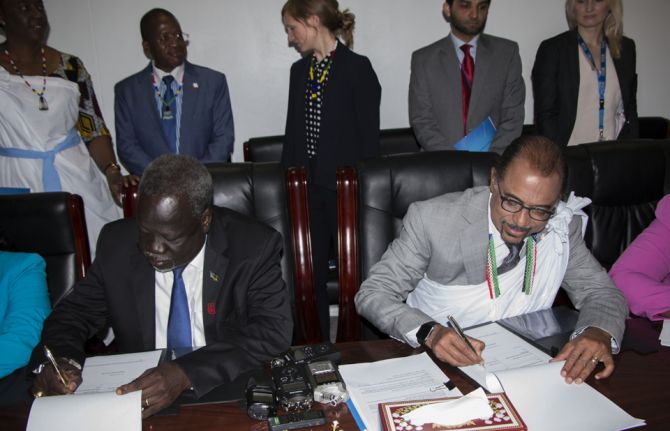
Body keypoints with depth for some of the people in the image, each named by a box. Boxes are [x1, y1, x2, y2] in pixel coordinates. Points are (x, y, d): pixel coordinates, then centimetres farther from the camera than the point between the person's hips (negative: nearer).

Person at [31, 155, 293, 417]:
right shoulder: (117, 243, -3)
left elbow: (275, 331, -21)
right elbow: (75, 312, 7)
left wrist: (187, 372, -32)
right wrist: (61, 360, -15)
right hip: (139, 397, 2)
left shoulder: (253, 248, -13)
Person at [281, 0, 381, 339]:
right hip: (307, 188, 6)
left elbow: (368, 136, -9)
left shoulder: (357, 68, -6)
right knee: (310, 274, 11)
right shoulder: (299, 70, 12)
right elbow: (293, 133, 14)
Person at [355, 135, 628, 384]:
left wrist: (598, 333, -19)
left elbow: (600, 291, 6)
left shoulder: (563, 225, -4)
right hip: (439, 362, -2)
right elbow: (373, 294, -13)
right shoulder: (433, 219, -17)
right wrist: (429, 332, -32)